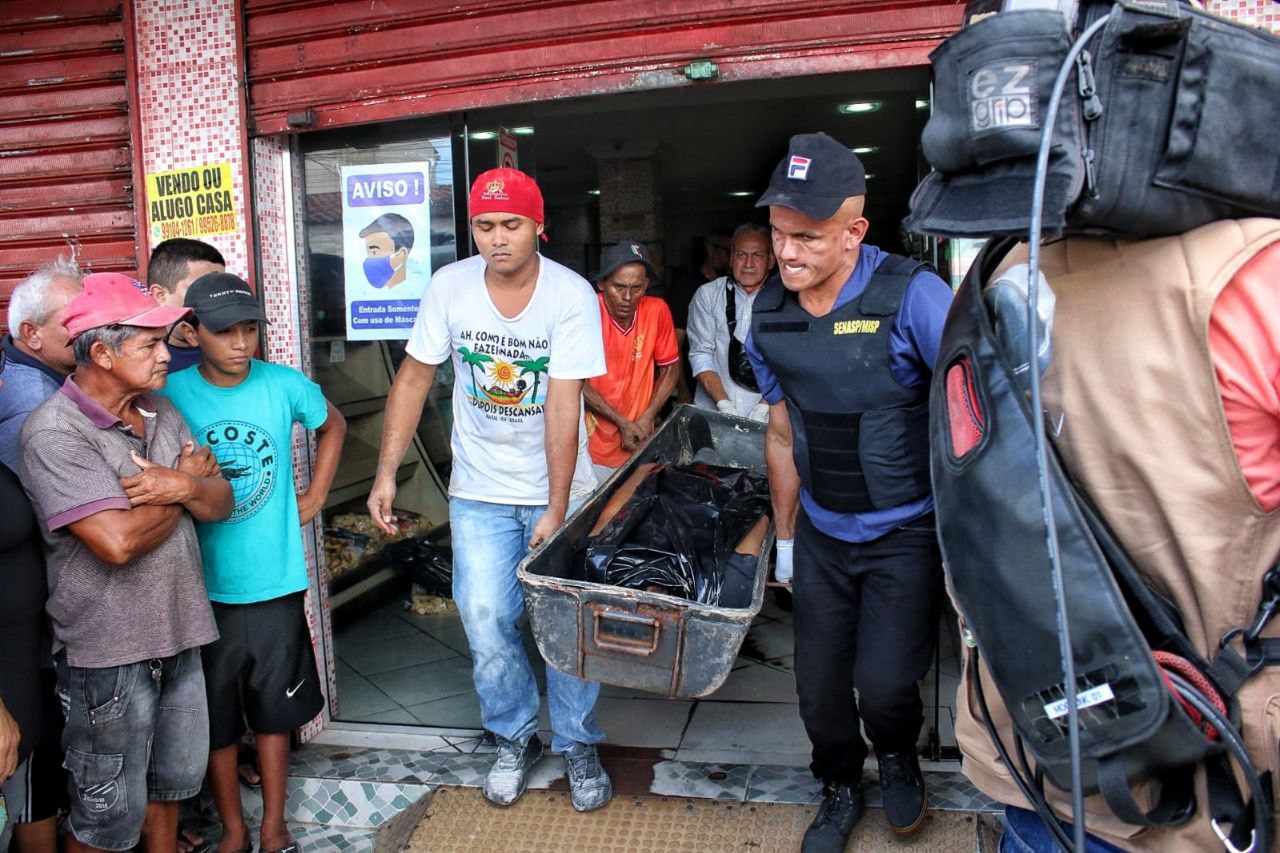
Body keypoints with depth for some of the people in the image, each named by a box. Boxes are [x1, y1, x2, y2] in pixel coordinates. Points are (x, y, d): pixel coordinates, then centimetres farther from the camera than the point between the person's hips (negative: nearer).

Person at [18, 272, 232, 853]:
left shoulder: (160, 411, 5)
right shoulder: (54, 432, -18)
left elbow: (220, 504, 3)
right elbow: (118, 540, -27)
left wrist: (183, 486, -20)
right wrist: (186, 485, -10)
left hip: (177, 633, 7)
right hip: (109, 651, -7)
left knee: (174, 777, 23)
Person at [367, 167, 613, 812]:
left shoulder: (572, 295, -16)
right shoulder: (450, 286, -8)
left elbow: (562, 407, -19)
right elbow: (414, 378, 0)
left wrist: (557, 509, -18)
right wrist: (386, 472, -4)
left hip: (559, 486, -2)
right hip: (480, 491, 2)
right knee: (486, 621, 1)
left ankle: (577, 745, 24)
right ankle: (515, 737, 25)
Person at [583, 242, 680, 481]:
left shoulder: (657, 311, -6)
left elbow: (670, 369, 5)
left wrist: (646, 420, -5)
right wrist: (622, 422, -13)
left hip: (639, 443, 3)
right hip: (594, 443, -3)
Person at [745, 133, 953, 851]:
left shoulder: (912, 295, -19)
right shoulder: (769, 315, -2)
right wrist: (785, 535, 14)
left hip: (906, 531, -4)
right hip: (822, 533, 4)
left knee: (884, 682, -7)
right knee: (819, 682, 11)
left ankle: (899, 757, 32)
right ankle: (843, 789, 41)